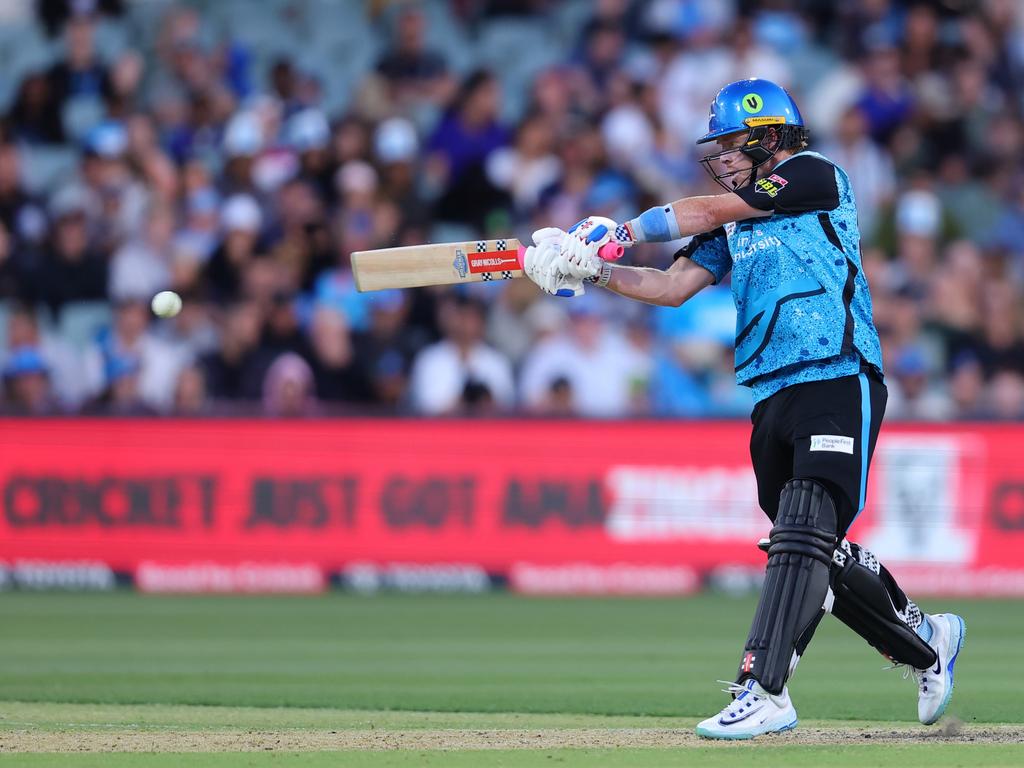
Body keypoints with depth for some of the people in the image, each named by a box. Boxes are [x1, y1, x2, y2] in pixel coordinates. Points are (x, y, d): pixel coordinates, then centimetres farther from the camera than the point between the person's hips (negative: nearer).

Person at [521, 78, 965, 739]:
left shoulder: (815, 177, -2)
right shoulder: (735, 221, 21)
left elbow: (705, 213, -7)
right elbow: (674, 286, 12)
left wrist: (621, 232, -3)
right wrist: (593, 271, 0)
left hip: (840, 383, -9)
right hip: (773, 399, 9)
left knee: (803, 533, -19)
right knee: (817, 553, 12)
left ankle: (763, 692, -30)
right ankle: (927, 642, 32)